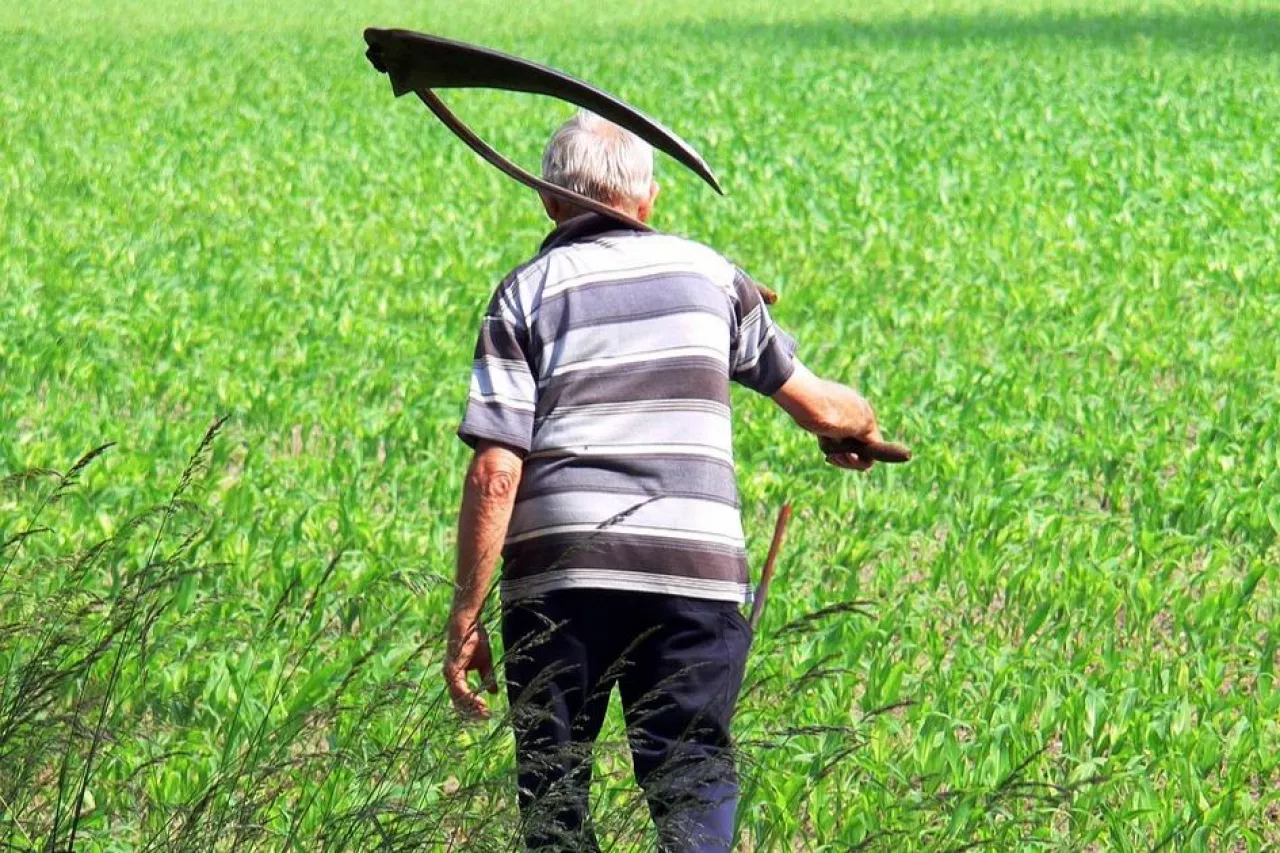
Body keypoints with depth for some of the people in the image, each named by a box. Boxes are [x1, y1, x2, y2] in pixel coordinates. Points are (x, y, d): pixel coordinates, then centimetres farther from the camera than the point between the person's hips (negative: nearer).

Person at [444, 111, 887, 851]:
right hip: (694, 569, 1)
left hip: (557, 574, -1)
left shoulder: (528, 294, 5)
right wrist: (862, 427, 41)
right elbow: (815, 404, 18)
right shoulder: (709, 275, 12)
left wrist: (466, 616, -2)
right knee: (694, 786, 2)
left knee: (552, 791, 9)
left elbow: (495, 471, -4)